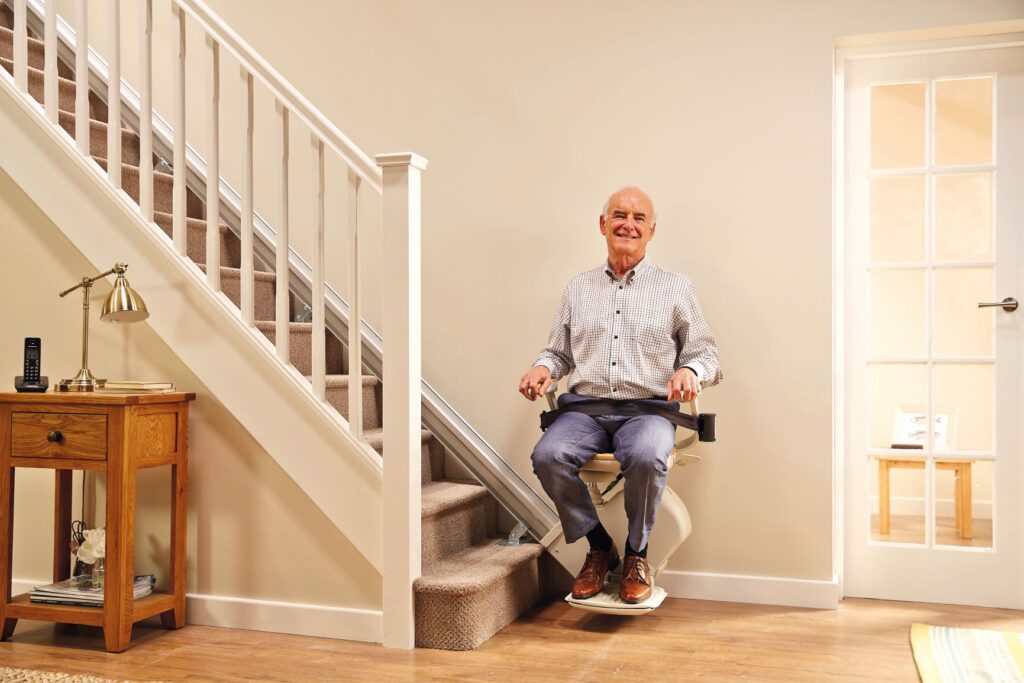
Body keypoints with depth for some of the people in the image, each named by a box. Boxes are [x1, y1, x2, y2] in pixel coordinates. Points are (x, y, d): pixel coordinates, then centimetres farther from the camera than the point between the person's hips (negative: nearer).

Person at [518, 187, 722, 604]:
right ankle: (599, 547, -5)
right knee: (548, 455, -28)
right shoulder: (579, 288, 19)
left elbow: (706, 353, 10)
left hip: (647, 408, -2)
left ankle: (636, 555, -8)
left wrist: (690, 371, -13)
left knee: (647, 457, -36)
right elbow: (559, 351, 23)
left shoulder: (675, 288, 12)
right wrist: (544, 368, 0)